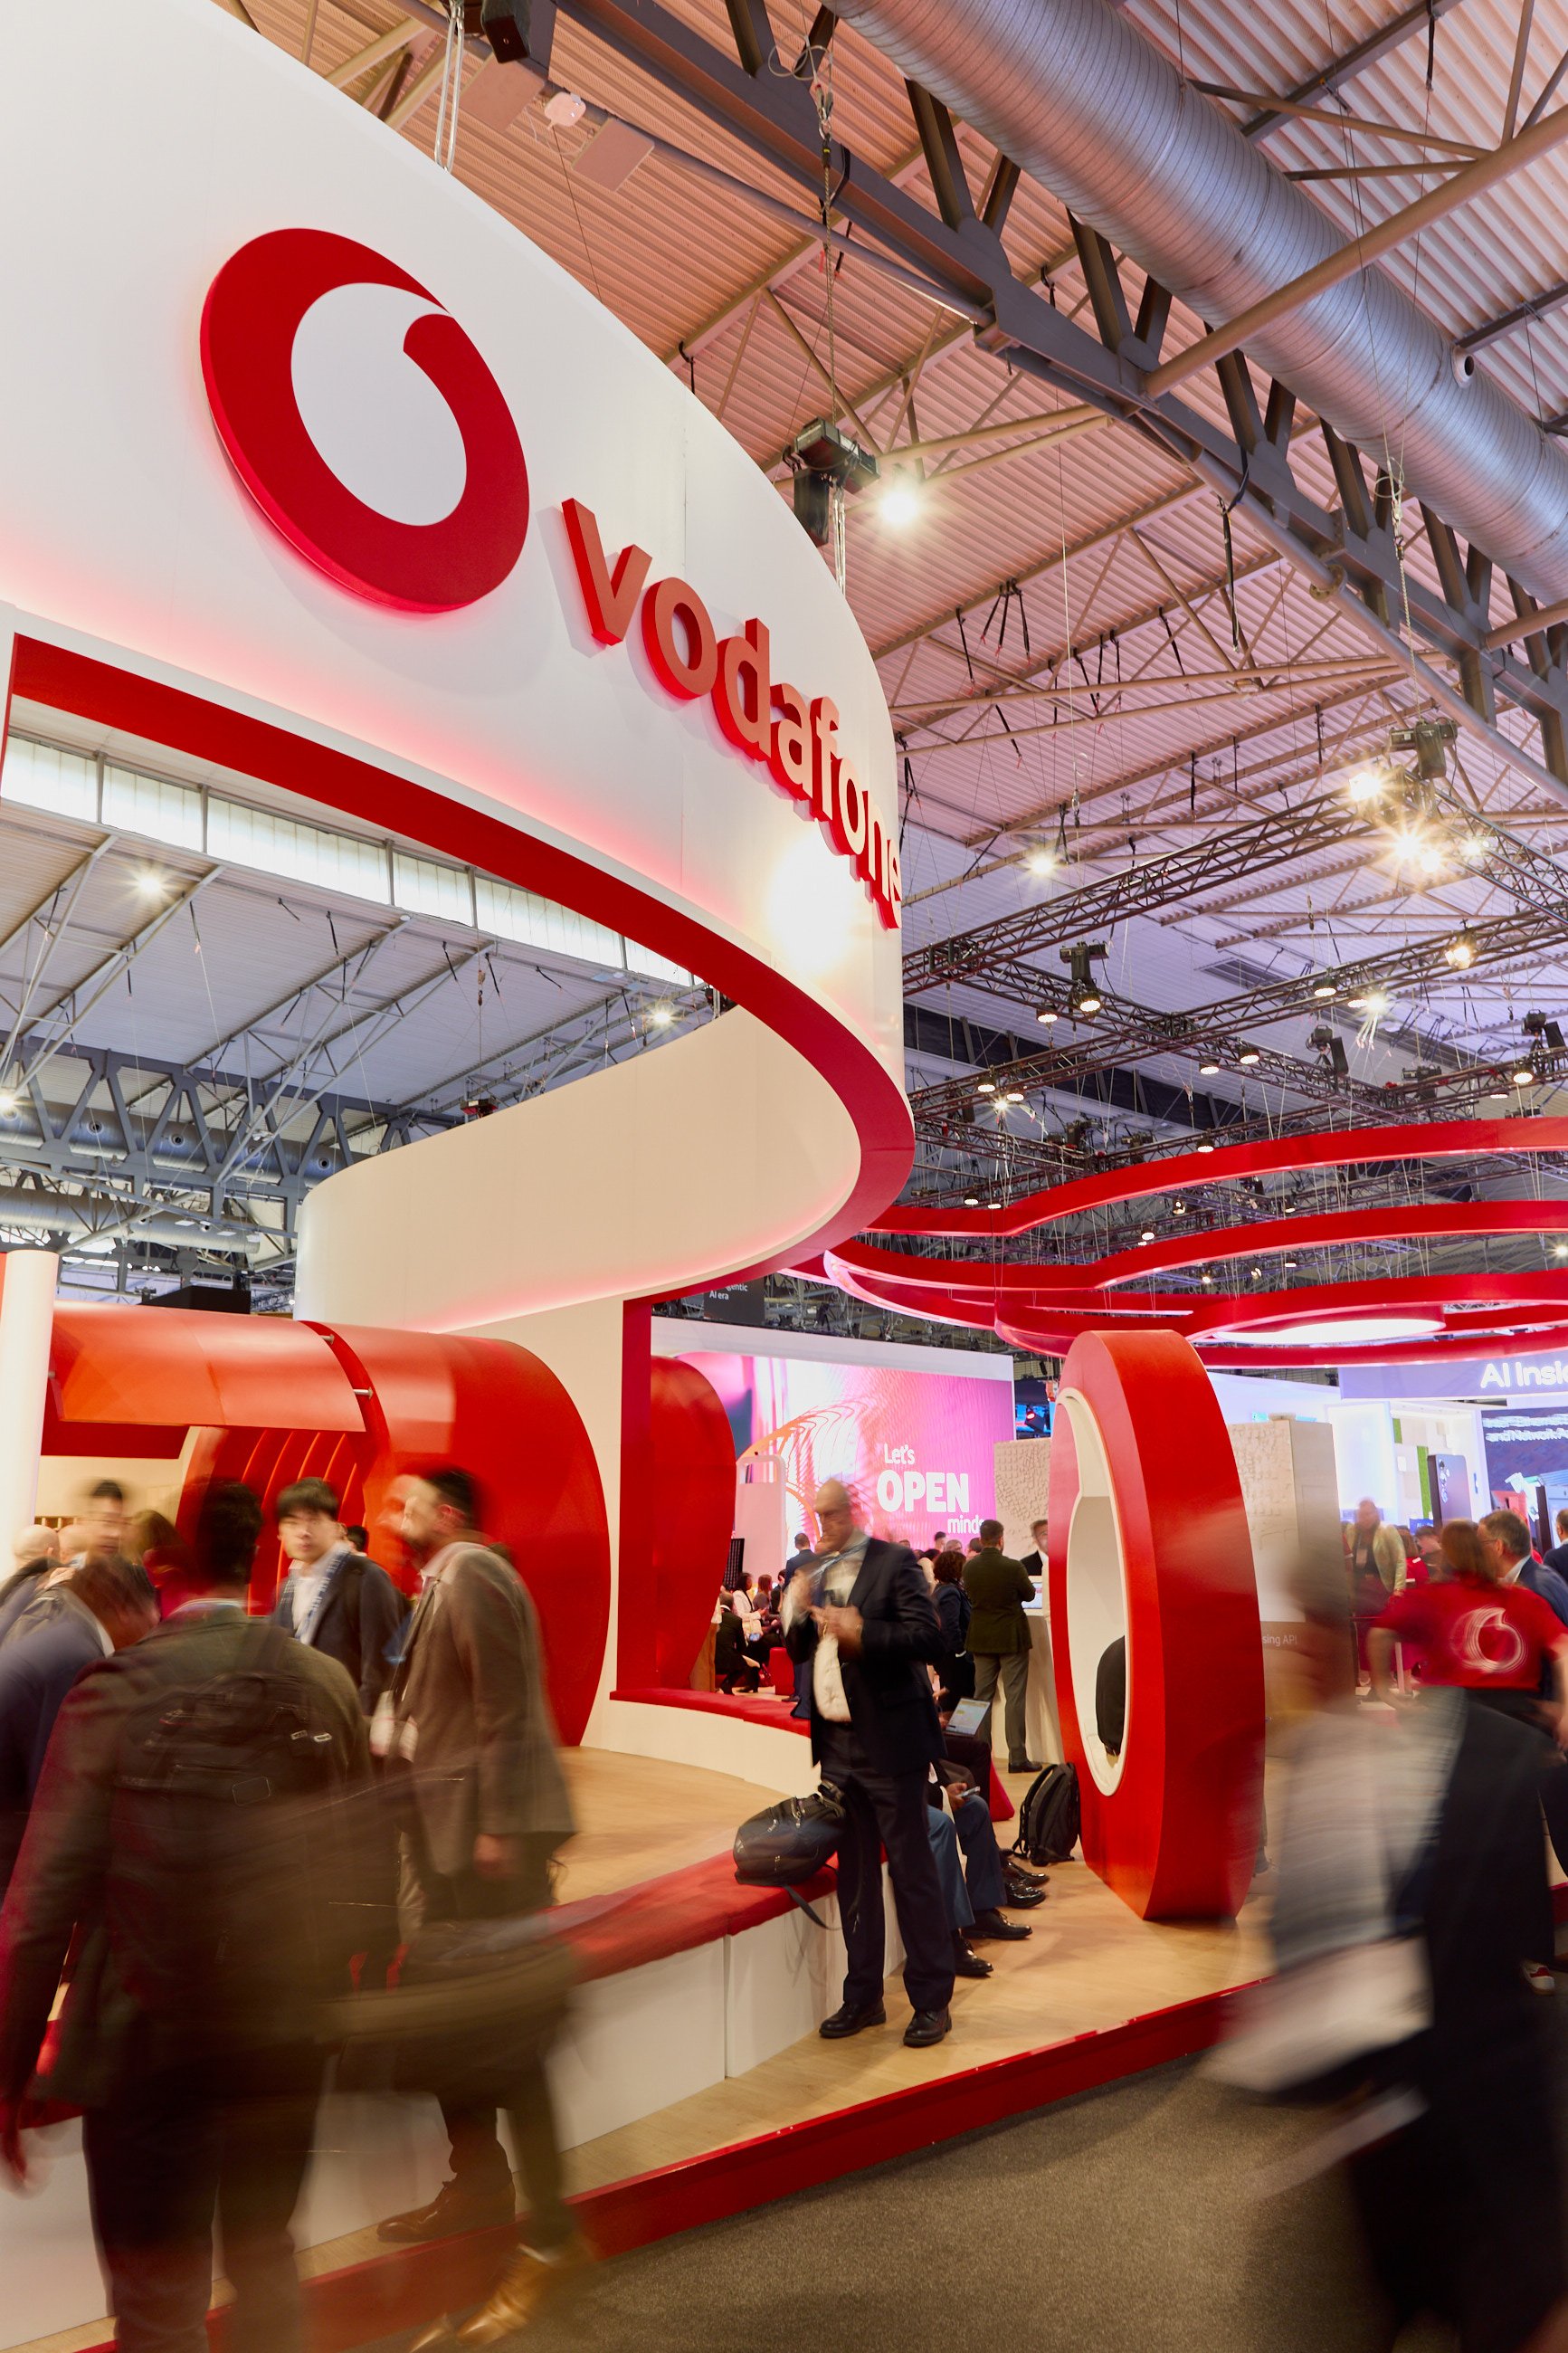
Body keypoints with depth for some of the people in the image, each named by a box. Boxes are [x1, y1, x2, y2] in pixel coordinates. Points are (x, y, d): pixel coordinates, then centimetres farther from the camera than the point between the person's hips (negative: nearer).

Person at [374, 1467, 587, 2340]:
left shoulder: (470, 1573, -16)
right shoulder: (444, 1578, 14)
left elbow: (505, 1706, -21)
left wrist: (497, 1826, -22)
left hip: (487, 1821, -10)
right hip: (450, 1823, 10)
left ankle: (551, 2234, 7)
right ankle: (481, 2178, 34)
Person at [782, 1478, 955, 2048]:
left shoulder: (894, 1563, -9)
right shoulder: (815, 1573, 10)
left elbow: (927, 1638, -18)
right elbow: (800, 1650, 14)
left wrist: (863, 1633, -27)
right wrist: (797, 1614, -5)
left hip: (888, 1743, -6)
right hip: (836, 1744, 7)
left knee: (911, 1871, 2)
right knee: (854, 1874, 16)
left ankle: (932, 2001, 14)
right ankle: (863, 1996, 28)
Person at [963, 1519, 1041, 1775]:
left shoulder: (969, 1567, -6)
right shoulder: (1013, 1567, -19)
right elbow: (1030, 1594, -4)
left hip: (981, 1639, 4)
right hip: (1011, 1638, -4)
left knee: (981, 1696, 13)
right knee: (1015, 1697, 1)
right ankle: (1017, 1757, 1)